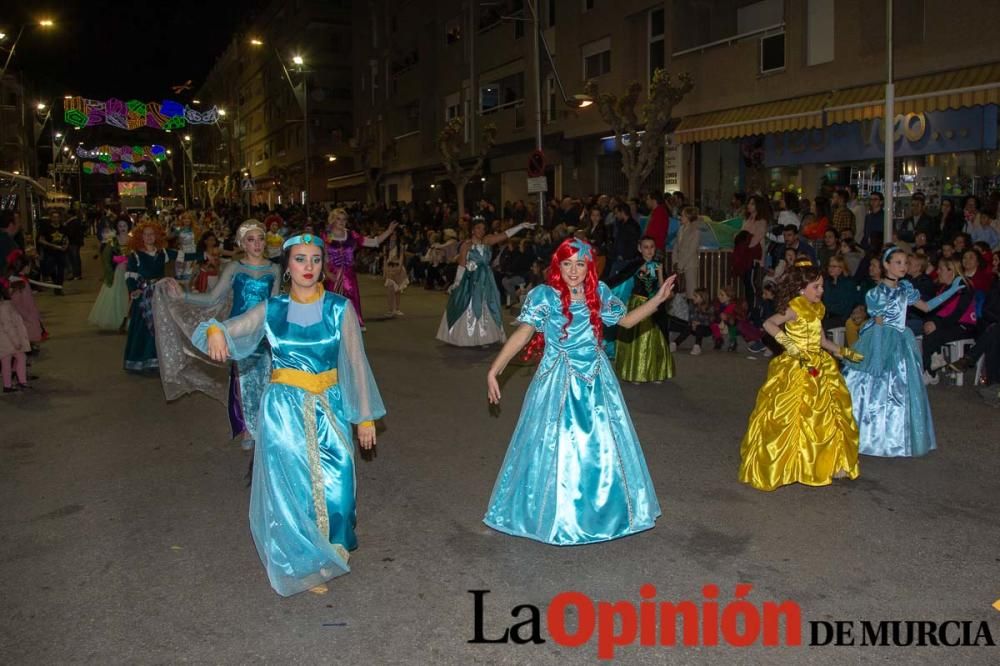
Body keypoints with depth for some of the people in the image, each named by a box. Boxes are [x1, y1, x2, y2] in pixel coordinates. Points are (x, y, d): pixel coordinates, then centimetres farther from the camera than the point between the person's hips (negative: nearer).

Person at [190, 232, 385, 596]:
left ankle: (330, 550, 29)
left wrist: (366, 416, 1)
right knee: (291, 488, 5)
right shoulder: (271, 309, 1)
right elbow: (229, 331, 1)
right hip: (284, 410, 0)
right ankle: (304, 564, 25)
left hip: (328, 408, 0)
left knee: (334, 486, -1)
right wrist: (214, 331, -25)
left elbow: (355, 363, 0)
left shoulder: (340, 308, -3)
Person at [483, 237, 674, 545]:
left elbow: (626, 320, 13)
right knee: (556, 447, 6)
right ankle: (555, 512, 26)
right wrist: (494, 370, -21)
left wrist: (658, 298, 5)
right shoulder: (544, 295, -12)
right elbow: (522, 334, -15)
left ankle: (605, 508, 33)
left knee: (602, 446, 12)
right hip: (559, 381, -4)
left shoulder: (599, 292, 1)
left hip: (596, 380, 4)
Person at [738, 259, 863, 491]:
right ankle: (779, 466, 9)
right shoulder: (795, 309, -14)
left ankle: (829, 464, 28)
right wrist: (787, 343, -29)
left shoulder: (816, 309, 9)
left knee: (827, 417, 14)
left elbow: (821, 341, 17)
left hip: (818, 369, 9)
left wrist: (844, 352, 17)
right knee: (790, 418, -3)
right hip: (795, 370, -8)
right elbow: (769, 324, -22)